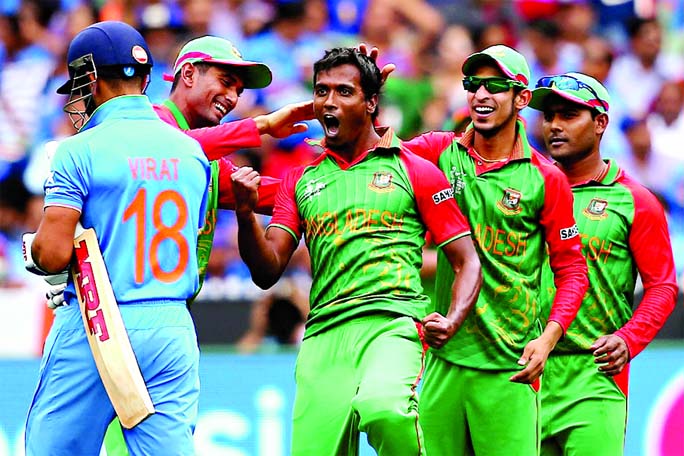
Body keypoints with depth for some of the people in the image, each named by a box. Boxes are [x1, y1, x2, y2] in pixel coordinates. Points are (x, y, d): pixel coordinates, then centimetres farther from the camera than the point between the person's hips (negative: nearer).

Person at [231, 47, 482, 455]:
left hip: (393, 321, -4)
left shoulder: (416, 172, 11)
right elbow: (267, 272, 13)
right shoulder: (300, 181, 20)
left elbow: (467, 262, 10)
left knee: (382, 409, -35)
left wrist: (451, 321, -10)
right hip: (324, 334, 4)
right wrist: (246, 215, -6)